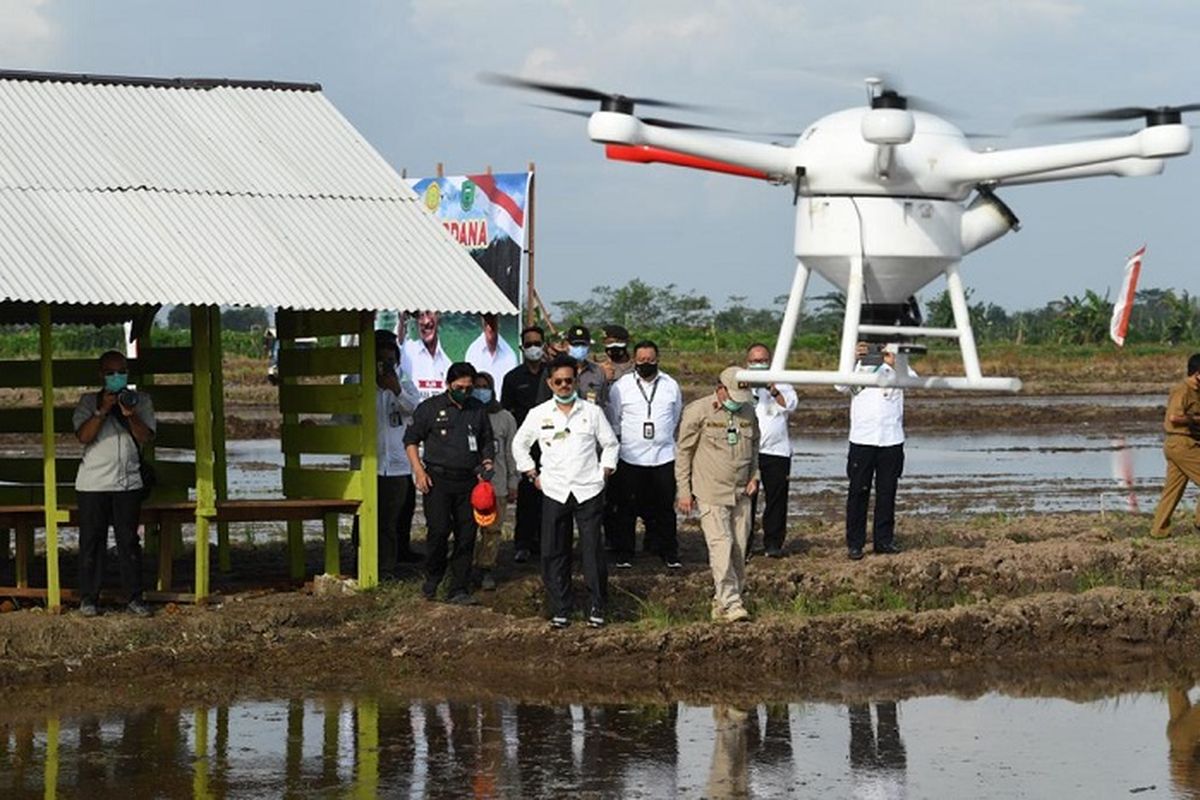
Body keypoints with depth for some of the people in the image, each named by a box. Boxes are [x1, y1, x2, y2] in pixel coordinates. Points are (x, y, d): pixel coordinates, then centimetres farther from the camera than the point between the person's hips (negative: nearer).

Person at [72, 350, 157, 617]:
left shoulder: (141, 401, 7)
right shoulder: (88, 402, 3)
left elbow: (145, 437, -3)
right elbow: (83, 436, -9)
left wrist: (130, 415, -19)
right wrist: (103, 411, -18)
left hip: (128, 483, 1)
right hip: (93, 483, -1)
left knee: (129, 540, 2)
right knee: (92, 540, 2)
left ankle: (134, 597, 7)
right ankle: (88, 598, 8)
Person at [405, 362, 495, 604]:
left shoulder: (478, 410, 14)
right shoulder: (430, 408, 3)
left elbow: (487, 442, 23)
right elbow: (411, 439, 5)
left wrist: (487, 462, 4)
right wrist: (419, 471, -5)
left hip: (468, 481, 3)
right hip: (438, 479, -3)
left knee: (466, 535, 0)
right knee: (438, 530, -12)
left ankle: (459, 589, 6)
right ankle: (432, 578, 11)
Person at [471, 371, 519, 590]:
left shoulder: (505, 418, 9)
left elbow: (511, 452, 12)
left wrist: (513, 483, 9)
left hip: (496, 483, 1)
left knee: (492, 529, -1)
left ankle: (486, 569, 9)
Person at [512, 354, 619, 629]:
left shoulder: (592, 412, 4)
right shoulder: (538, 415, 5)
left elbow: (610, 444, 13)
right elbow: (520, 445, 17)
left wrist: (604, 474, 5)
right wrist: (534, 476, 11)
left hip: (588, 492, -1)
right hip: (554, 493, 1)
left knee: (593, 551, -4)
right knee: (554, 553, 1)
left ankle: (597, 608, 5)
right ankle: (560, 611, 8)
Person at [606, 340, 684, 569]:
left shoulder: (670, 385, 6)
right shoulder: (621, 387, 0)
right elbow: (613, 421, 8)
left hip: (663, 456, 1)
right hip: (630, 457, -1)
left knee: (665, 508, 5)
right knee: (626, 509, 3)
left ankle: (669, 552, 13)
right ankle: (623, 553, 11)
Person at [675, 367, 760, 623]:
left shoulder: (748, 412, 9)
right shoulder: (698, 412, -8)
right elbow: (683, 452, -2)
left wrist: (754, 476, 11)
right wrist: (684, 491, -3)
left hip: (741, 494, 6)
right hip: (711, 493, -6)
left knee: (739, 548, 3)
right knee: (721, 545, -13)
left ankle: (721, 602, 12)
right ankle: (730, 604, -14)